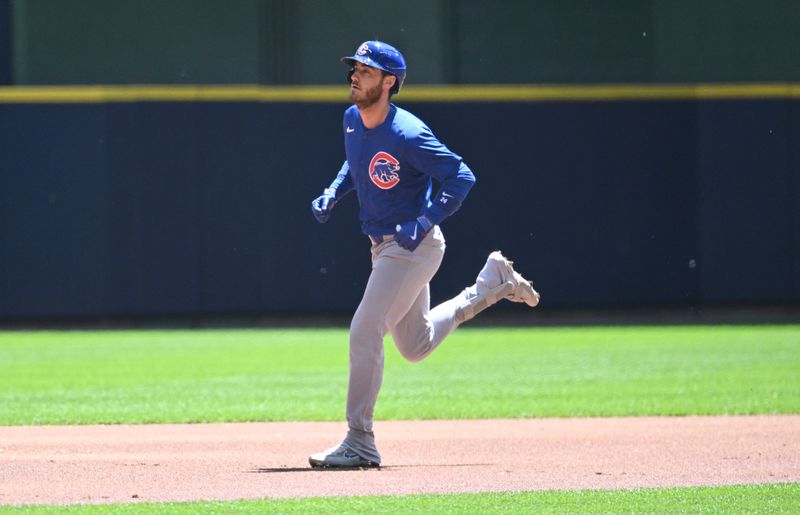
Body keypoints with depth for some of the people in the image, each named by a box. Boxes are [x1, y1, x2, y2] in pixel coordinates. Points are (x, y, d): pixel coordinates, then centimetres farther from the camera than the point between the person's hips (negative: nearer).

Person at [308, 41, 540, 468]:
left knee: (364, 333, -16)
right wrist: (332, 193, 5)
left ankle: (359, 444, -10)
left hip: (414, 247, -9)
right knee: (416, 345, 21)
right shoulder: (352, 120, 2)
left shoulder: (407, 135, -23)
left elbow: (461, 177, -21)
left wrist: (425, 223, -28)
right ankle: (492, 283, 37)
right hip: (384, 247, 9)